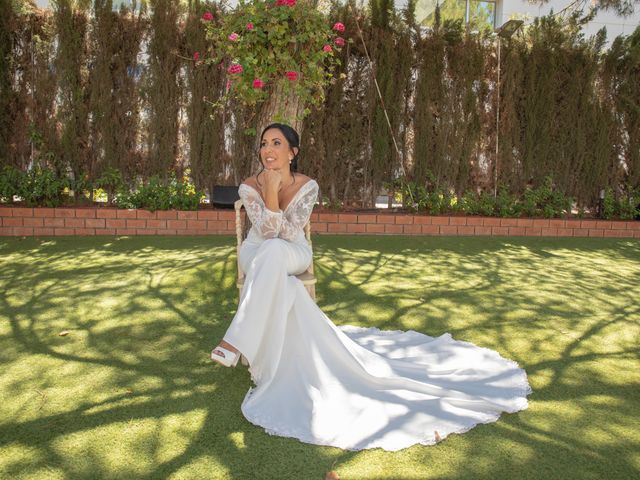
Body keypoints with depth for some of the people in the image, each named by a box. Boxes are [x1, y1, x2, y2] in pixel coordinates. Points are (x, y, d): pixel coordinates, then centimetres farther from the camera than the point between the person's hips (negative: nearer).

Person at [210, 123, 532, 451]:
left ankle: (237, 340, -32)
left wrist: (272, 192, -31)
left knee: (273, 253, -38)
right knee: (285, 290, -34)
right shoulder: (249, 186, -13)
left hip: (293, 256, -1)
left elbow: (288, 236, -22)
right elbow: (267, 234, -22)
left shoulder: (307, 186, -15)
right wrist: (269, 191, -32)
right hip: (255, 257, 1)